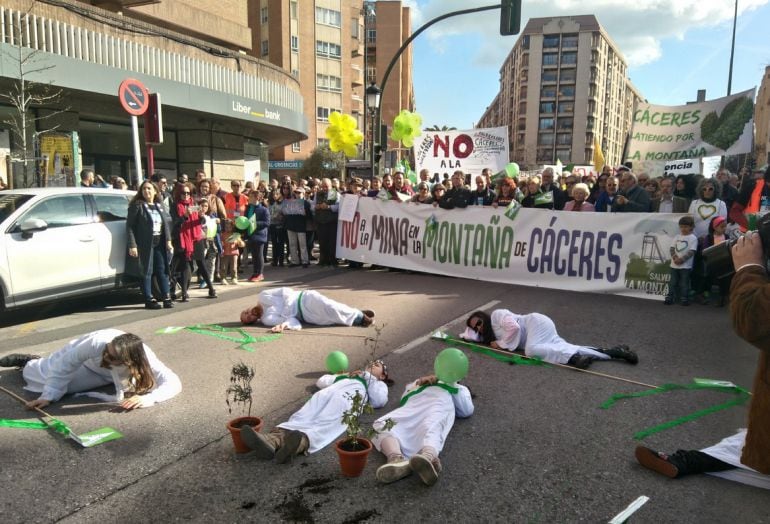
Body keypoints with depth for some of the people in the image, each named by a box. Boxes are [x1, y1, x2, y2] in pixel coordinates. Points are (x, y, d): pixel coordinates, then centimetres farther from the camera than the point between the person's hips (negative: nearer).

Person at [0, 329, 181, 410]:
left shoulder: (145, 359, -48)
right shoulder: (97, 343, -47)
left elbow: (174, 383, -50)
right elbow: (65, 365, -29)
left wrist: (146, 398, -64)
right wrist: (48, 396, -30)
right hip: (86, 359, -2)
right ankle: (28, 362, 46)